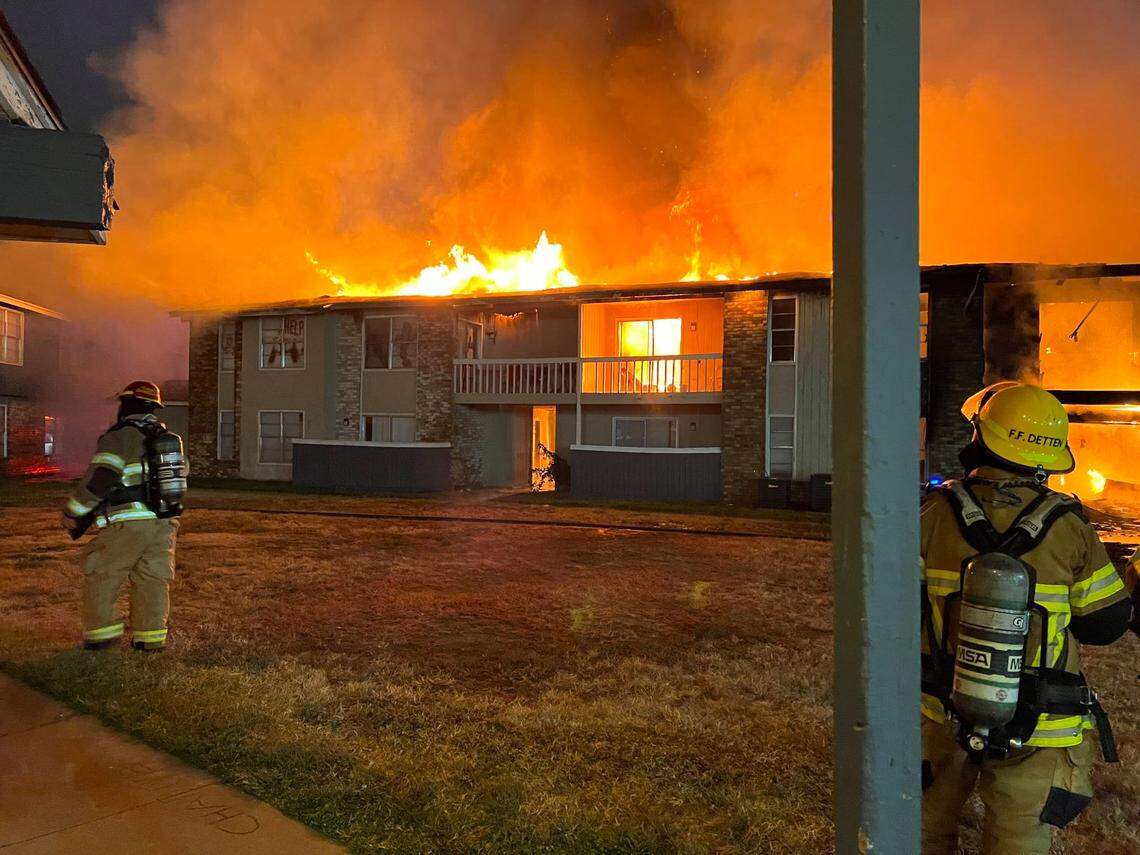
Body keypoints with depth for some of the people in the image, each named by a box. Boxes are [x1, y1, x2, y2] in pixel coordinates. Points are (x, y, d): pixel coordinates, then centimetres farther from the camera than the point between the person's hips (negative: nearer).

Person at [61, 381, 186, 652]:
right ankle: (151, 637, 11)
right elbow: (179, 475, 21)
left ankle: (102, 632, 9)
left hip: (128, 525, -6)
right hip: (165, 523, 6)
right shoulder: (168, 438, 14)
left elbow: (98, 480, -15)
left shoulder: (119, 438, -9)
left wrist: (73, 513, -5)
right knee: (153, 579, 10)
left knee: (100, 576, 8)